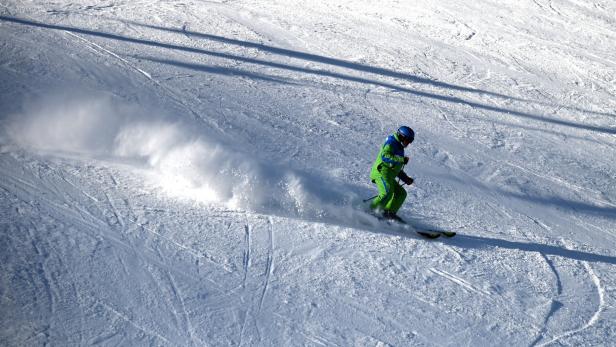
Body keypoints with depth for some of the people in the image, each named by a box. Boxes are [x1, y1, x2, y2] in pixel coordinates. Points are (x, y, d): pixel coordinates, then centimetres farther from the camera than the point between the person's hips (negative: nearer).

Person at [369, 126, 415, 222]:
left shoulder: (399, 148, 27)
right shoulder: (391, 143, -3)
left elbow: (396, 169, 33)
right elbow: (385, 156, -24)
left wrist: (406, 179, 23)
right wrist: (401, 159, -25)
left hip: (388, 177, 10)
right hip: (381, 172, -10)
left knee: (401, 193, 4)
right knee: (387, 193, -28)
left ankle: (390, 212, -4)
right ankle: (371, 210, -25)